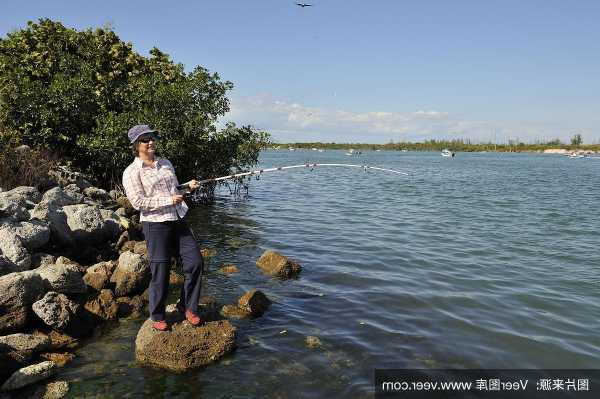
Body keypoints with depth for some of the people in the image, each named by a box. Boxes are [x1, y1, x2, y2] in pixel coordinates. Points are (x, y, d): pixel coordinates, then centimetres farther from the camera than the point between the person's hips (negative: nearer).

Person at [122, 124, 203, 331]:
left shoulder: (165, 163, 14)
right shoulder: (132, 172, -5)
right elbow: (138, 202, -13)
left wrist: (188, 186, 6)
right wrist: (169, 200, -18)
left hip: (178, 221, 6)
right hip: (156, 224, -6)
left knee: (195, 262, 1)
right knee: (160, 271, 0)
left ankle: (187, 306, 20)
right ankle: (157, 316, 21)